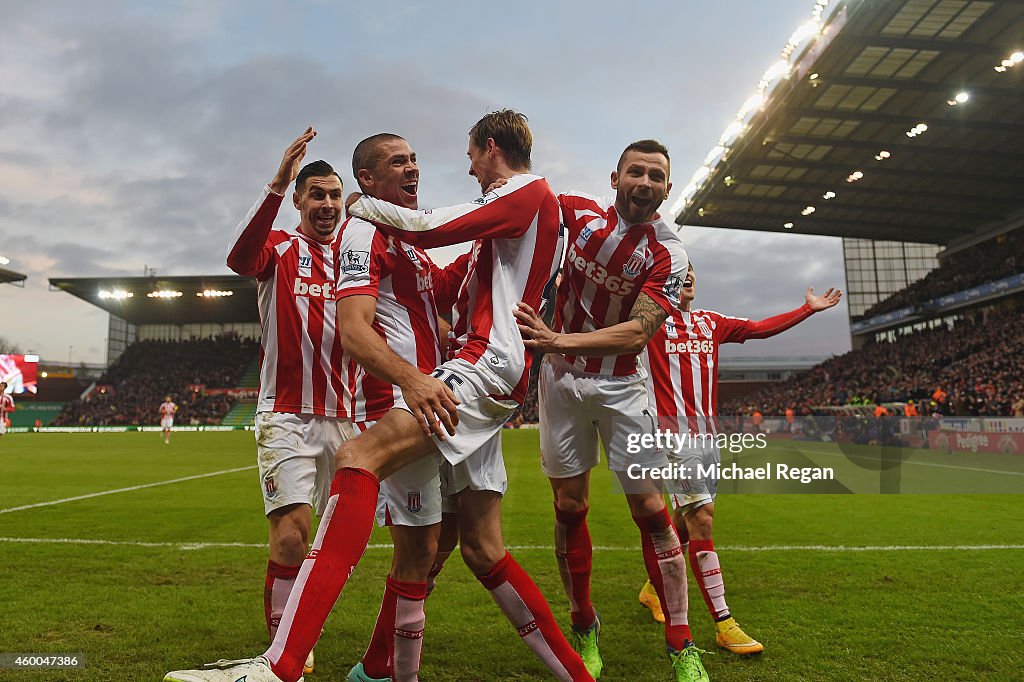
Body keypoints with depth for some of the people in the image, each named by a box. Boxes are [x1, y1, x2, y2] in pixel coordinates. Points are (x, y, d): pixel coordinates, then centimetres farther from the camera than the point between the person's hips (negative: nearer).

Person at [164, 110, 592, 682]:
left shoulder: (529, 191, 1)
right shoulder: (534, 204, 30)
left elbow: (429, 228, -10)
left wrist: (361, 204, 6)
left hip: (485, 363, -10)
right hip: (490, 373, 10)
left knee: (359, 457, -26)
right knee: (483, 549, 10)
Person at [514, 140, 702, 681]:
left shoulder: (668, 254, -10)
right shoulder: (579, 211, -5)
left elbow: (637, 333, -22)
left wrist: (560, 339, -34)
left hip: (621, 383, -1)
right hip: (561, 376, 2)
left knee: (649, 508, -3)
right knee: (569, 506, 5)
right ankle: (584, 629, 24)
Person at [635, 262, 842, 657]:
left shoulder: (710, 323, 16)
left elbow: (761, 328, 23)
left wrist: (809, 308, 27)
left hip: (708, 435, 7)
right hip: (674, 435, -6)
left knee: (686, 520, 12)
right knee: (701, 520, -10)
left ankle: (654, 588, 34)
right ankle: (724, 625, -2)